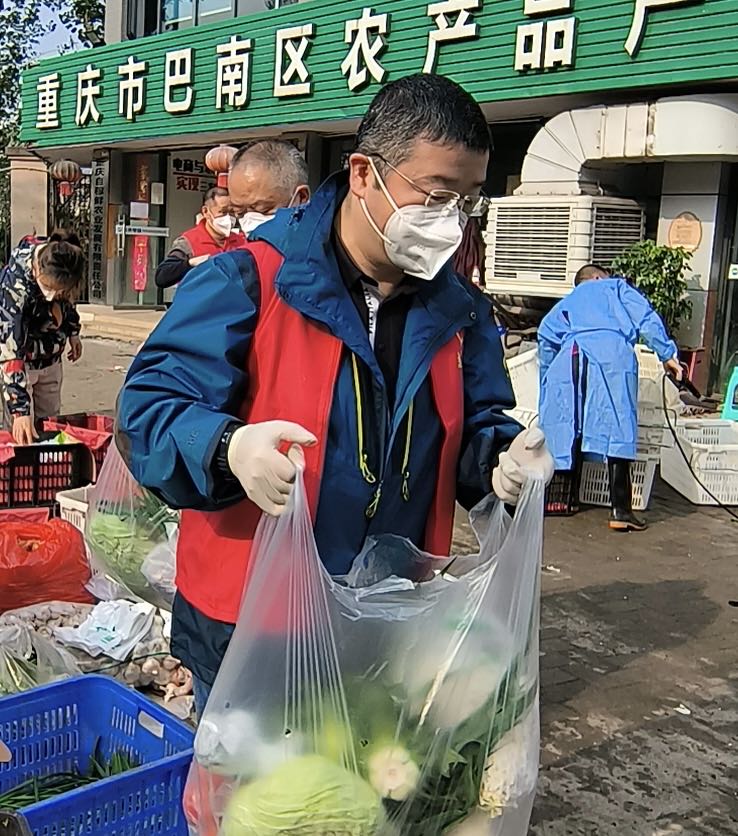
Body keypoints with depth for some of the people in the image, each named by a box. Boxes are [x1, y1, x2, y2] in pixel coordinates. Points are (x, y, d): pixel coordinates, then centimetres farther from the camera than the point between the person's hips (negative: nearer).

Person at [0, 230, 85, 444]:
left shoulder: (65, 260, -19)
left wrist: (73, 332, 15)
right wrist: (20, 408, -40)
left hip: (51, 358, 5)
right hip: (20, 360, -5)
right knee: (22, 432, -8)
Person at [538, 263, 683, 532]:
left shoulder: (567, 303, 36)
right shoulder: (616, 287, 29)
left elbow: (546, 333, 17)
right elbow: (646, 320, 12)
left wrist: (548, 373, 25)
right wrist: (667, 353, 11)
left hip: (571, 356, 3)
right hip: (612, 355, -3)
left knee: (562, 430, 8)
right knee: (617, 430, -7)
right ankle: (620, 510, -12)